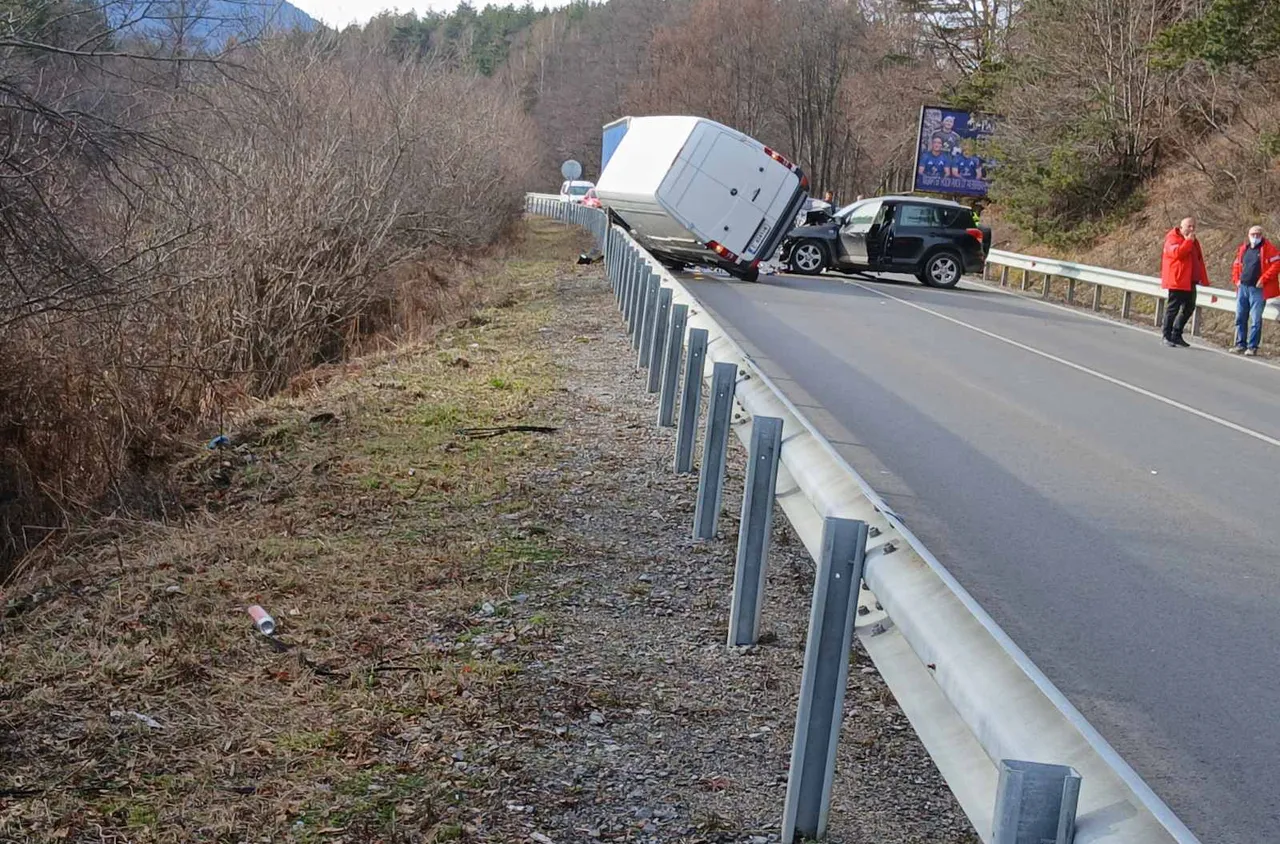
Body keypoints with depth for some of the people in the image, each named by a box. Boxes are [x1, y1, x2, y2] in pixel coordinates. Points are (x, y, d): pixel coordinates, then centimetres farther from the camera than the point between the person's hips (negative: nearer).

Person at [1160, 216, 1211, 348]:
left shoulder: (1193, 241, 18)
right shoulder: (1173, 238, -7)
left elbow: (1199, 260, 22)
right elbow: (1177, 252, -26)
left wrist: (1204, 279, 17)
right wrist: (1188, 241, -21)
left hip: (1190, 281, 9)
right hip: (1177, 280, -9)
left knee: (1189, 308, 12)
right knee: (1173, 308, -5)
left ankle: (1177, 335, 21)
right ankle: (1167, 337, 0)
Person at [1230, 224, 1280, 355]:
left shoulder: (1268, 248, -4)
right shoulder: (1243, 248, 12)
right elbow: (1236, 265, 22)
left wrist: (1263, 279, -15)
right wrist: (1236, 279, 7)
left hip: (1258, 289, -5)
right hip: (1242, 287, 5)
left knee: (1255, 320, -2)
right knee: (1240, 318, 9)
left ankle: (1252, 347, 3)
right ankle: (1240, 345, 17)